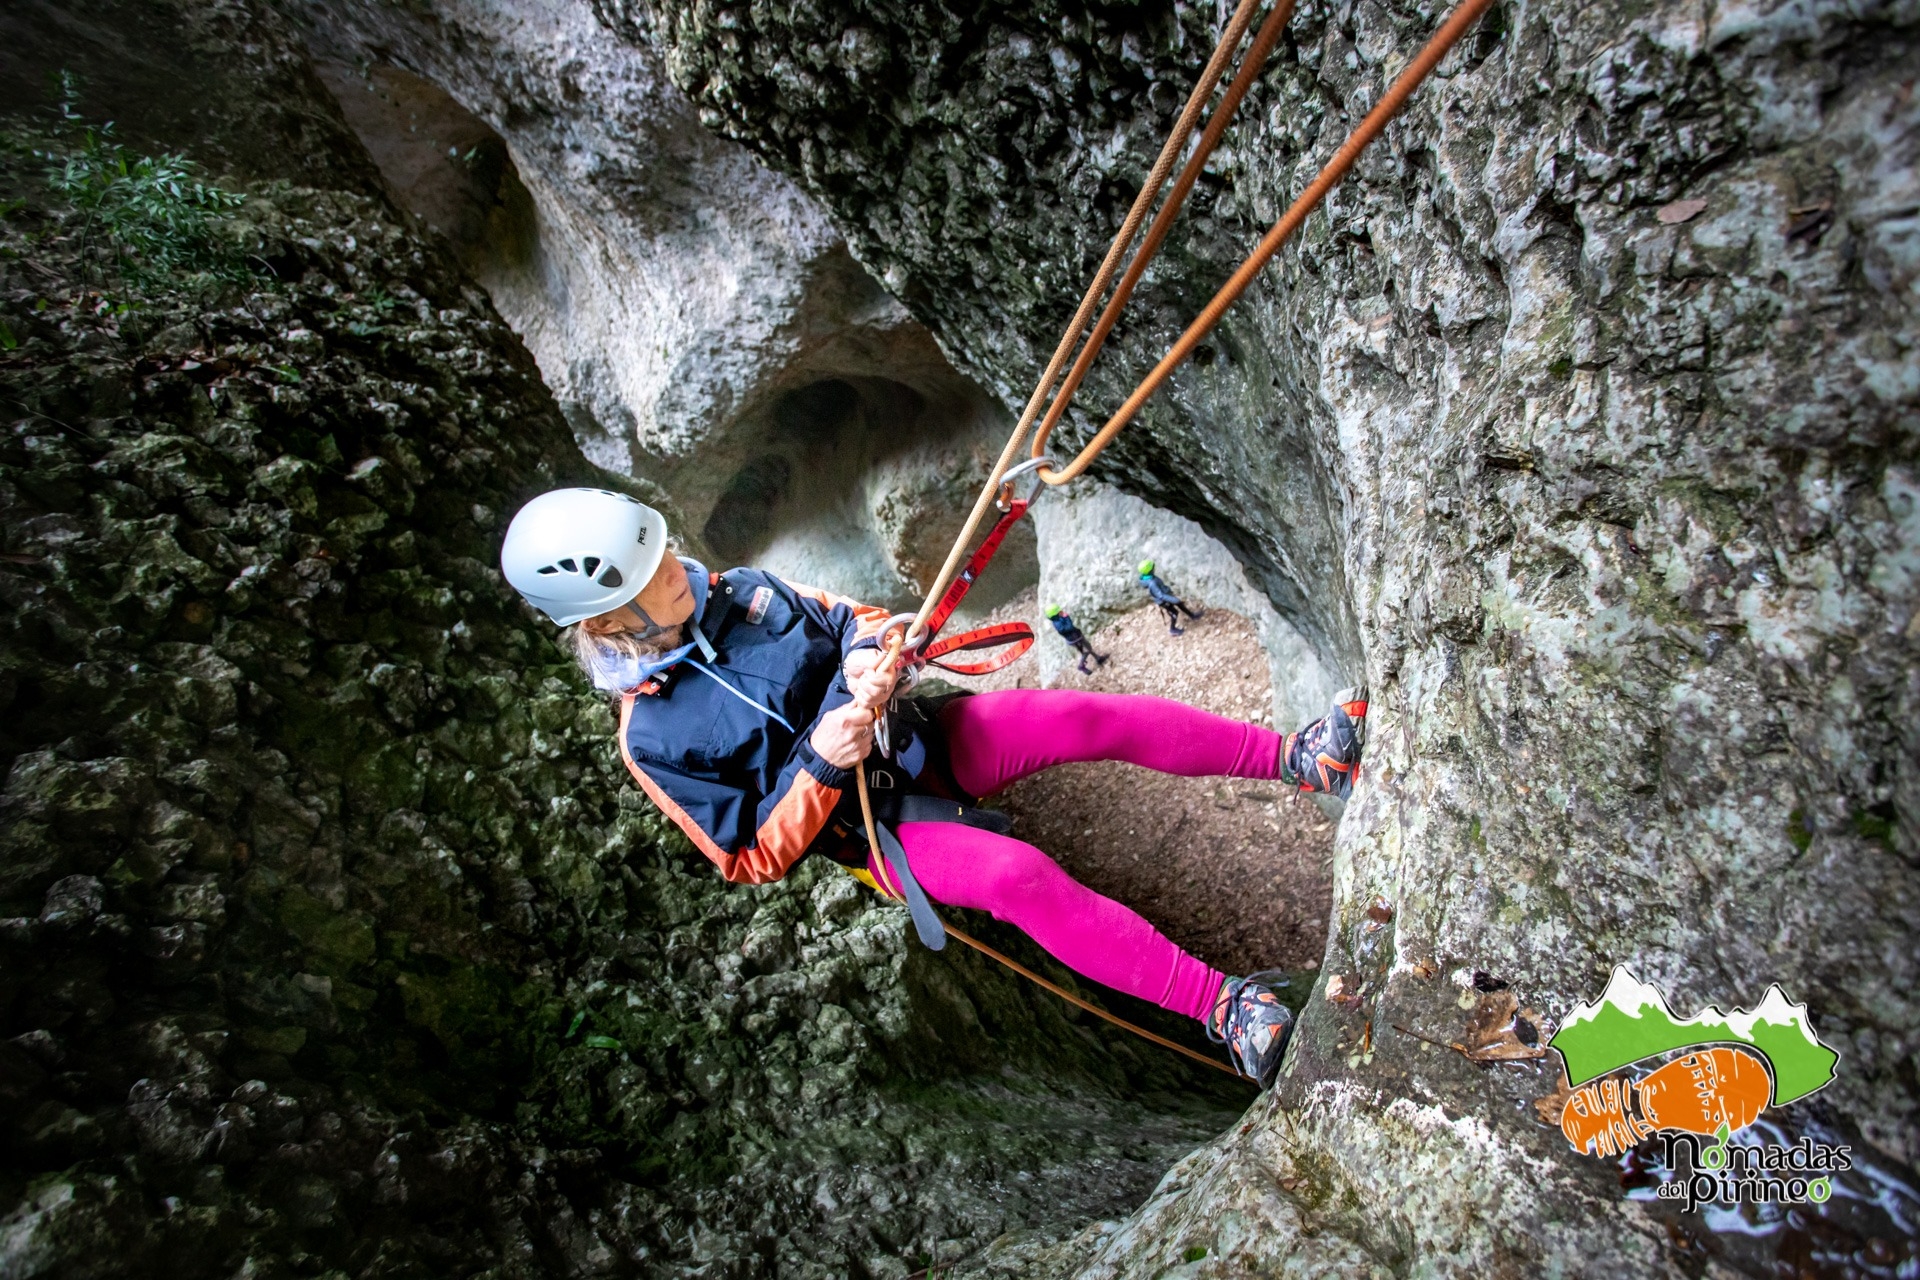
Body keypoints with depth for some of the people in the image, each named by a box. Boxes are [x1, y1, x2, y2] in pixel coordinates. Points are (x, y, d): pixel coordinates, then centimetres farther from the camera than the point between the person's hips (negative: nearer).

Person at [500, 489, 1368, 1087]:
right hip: (879, 829, -5)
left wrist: (868, 658, -15)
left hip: (926, 736, 5)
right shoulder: (654, 738, -13)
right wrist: (819, 765, -25)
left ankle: (1293, 758, -11)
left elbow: (853, 619, 9)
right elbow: (755, 855, -10)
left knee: (1091, 715, -17)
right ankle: (1219, 1006, -28)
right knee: (1018, 875, -32)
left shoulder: (736, 591, 0)